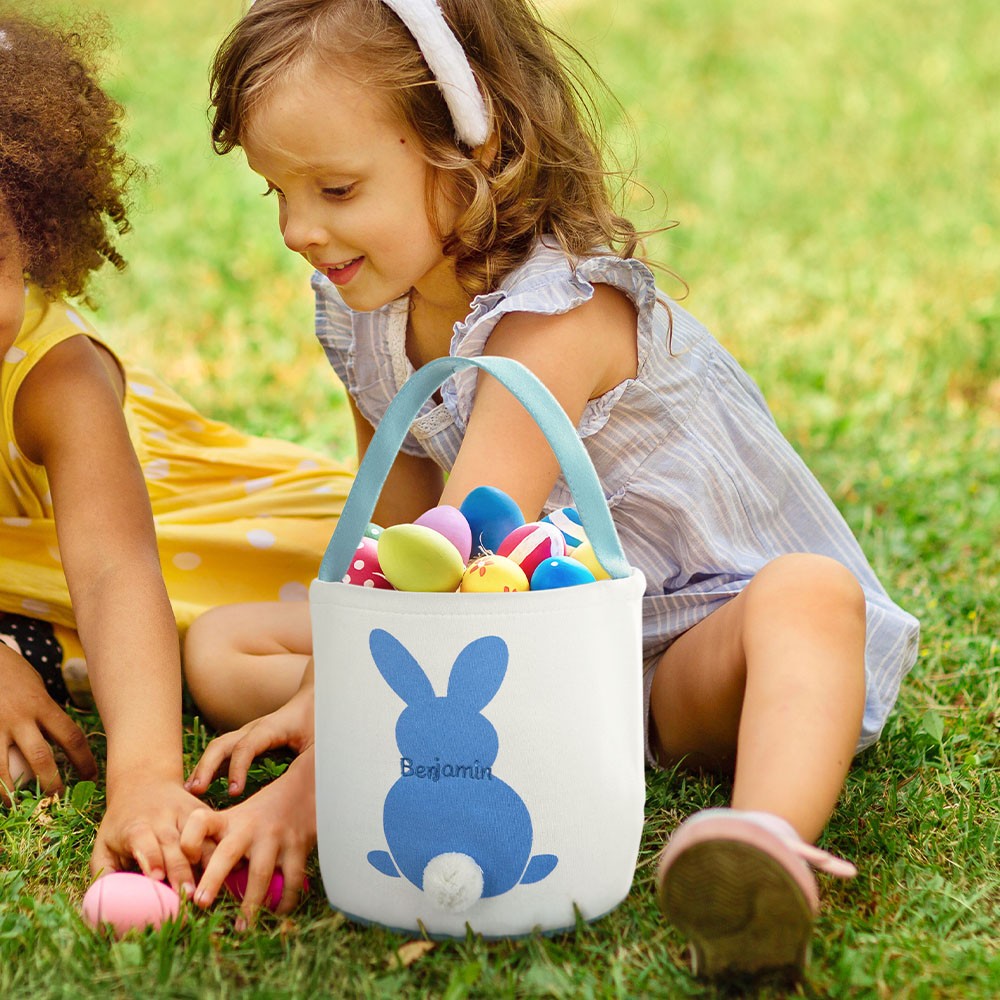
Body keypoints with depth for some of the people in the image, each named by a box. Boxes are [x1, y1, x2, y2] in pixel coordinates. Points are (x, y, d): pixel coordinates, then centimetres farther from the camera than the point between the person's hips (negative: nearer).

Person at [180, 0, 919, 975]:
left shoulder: (559, 314, -28)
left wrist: (312, 783, -40)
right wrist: (328, 687, -5)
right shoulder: (358, 312, -3)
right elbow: (400, 531, 6)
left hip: (706, 637, -7)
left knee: (809, 596, -41)